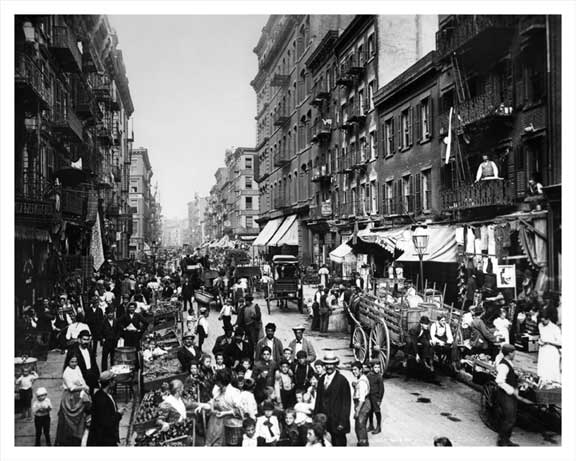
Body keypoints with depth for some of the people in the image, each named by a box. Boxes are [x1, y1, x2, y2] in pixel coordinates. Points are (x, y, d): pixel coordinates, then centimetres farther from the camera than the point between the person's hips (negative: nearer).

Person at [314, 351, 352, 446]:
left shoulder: (342, 380, -8)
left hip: (337, 422, -5)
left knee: (339, 443, 1)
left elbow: (346, 403, -9)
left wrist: (342, 422, -12)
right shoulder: (321, 380, 10)